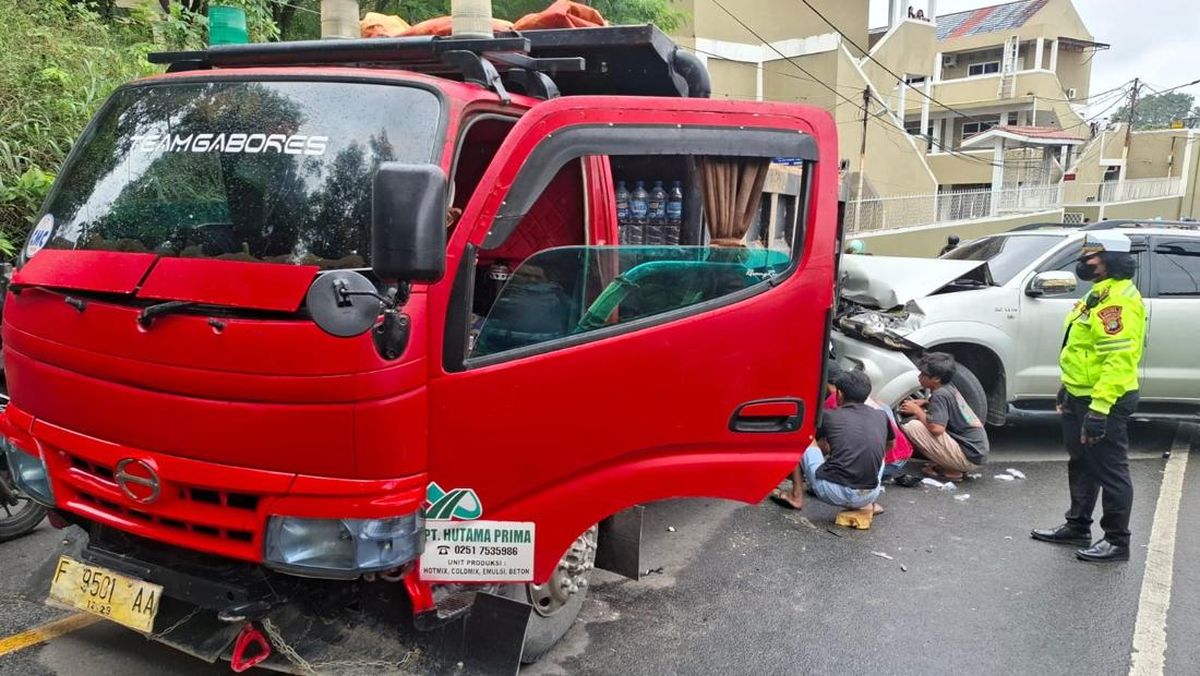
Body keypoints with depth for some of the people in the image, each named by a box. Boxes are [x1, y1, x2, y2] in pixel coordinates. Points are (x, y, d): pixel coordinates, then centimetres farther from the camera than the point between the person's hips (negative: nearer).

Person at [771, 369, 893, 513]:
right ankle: (867, 504, 16)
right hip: (869, 496, 3)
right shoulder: (881, 416, 10)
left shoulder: (829, 416, 5)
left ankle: (796, 497, 16)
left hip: (833, 493, -3)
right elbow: (890, 446, 33)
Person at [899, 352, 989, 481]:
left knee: (912, 427, -19)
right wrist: (925, 403, 9)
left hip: (969, 456, -10)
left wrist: (916, 410, -11)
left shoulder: (940, 394, -17)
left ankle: (950, 471, -7)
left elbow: (936, 428, -27)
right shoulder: (949, 387, 8)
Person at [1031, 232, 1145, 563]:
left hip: (1104, 402, -11)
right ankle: (1077, 527, 32)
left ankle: (1117, 541, 12)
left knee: (1110, 471, 0)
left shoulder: (1120, 300, -21)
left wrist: (1099, 410, -30)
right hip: (1081, 397, 11)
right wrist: (1068, 388, 25)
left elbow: (1118, 360, -28)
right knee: (1082, 466, 19)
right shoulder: (1101, 292, 14)